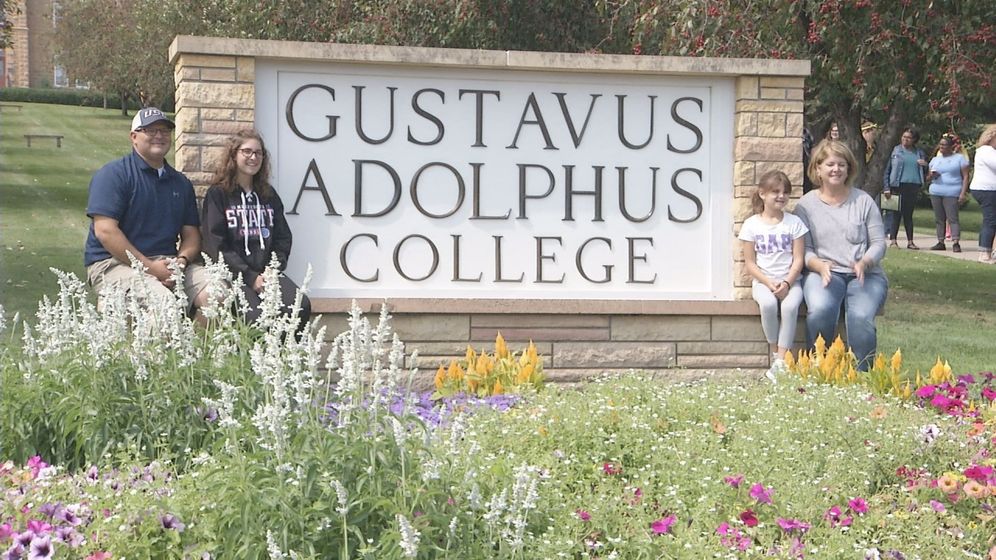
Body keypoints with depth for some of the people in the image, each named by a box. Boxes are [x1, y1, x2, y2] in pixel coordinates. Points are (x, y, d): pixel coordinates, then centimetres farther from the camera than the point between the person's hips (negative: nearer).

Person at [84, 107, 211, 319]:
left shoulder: (181, 183, 19)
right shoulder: (113, 174, -1)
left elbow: (191, 234, 17)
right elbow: (105, 231, -11)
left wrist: (182, 260, -7)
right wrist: (149, 267, -16)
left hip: (168, 263, 6)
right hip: (115, 262, -6)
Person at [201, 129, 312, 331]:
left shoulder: (269, 195, 21)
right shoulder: (218, 195, 5)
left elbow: (283, 238, 16)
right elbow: (216, 246, -3)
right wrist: (250, 278, -12)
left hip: (268, 272, 4)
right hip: (234, 276, -4)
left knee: (301, 307, -26)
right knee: (258, 317, -33)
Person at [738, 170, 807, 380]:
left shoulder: (794, 223, 3)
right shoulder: (751, 225, 2)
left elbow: (798, 259, 0)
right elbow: (750, 263, 0)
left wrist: (787, 283, -16)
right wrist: (769, 283, -13)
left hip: (790, 280, 0)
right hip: (763, 281, 0)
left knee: (790, 306, -32)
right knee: (768, 304, -33)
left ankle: (780, 361, -27)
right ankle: (775, 353, -14)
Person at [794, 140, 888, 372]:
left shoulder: (863, 201, 10)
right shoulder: (806, 204, 9)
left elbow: (879, 243, 7)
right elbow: (803, 249, 2)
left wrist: (864, 263, -14)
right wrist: (819, 265, -19)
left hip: (865, 274, 1)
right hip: (823, 272, -1)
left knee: (860, 316, -31)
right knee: (820, 309, -34)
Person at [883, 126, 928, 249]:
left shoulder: (919, 153, 13)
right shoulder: (895, 151, 3)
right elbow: (887, 170, 1)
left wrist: (925, 164, -3)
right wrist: (887, 188, -8)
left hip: (914, 187, 3)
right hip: (898, 186, -3)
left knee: (909, 214, 8)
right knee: (897, 214, -3)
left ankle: (910, 241, 11)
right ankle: (893, 240, 1)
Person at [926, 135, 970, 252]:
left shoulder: (959, 158, 3)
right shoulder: (935, 160, 18)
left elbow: (965, 177, -1)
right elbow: (929, 178, 24)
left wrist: (963, 193, -12)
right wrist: (932, 176, -2)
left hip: (952, 193, -5)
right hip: (935, 193, 5)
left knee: (952, 218, -12)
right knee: (939, 219, 5)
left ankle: (956, 243, -16)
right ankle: (940, 242, 8)